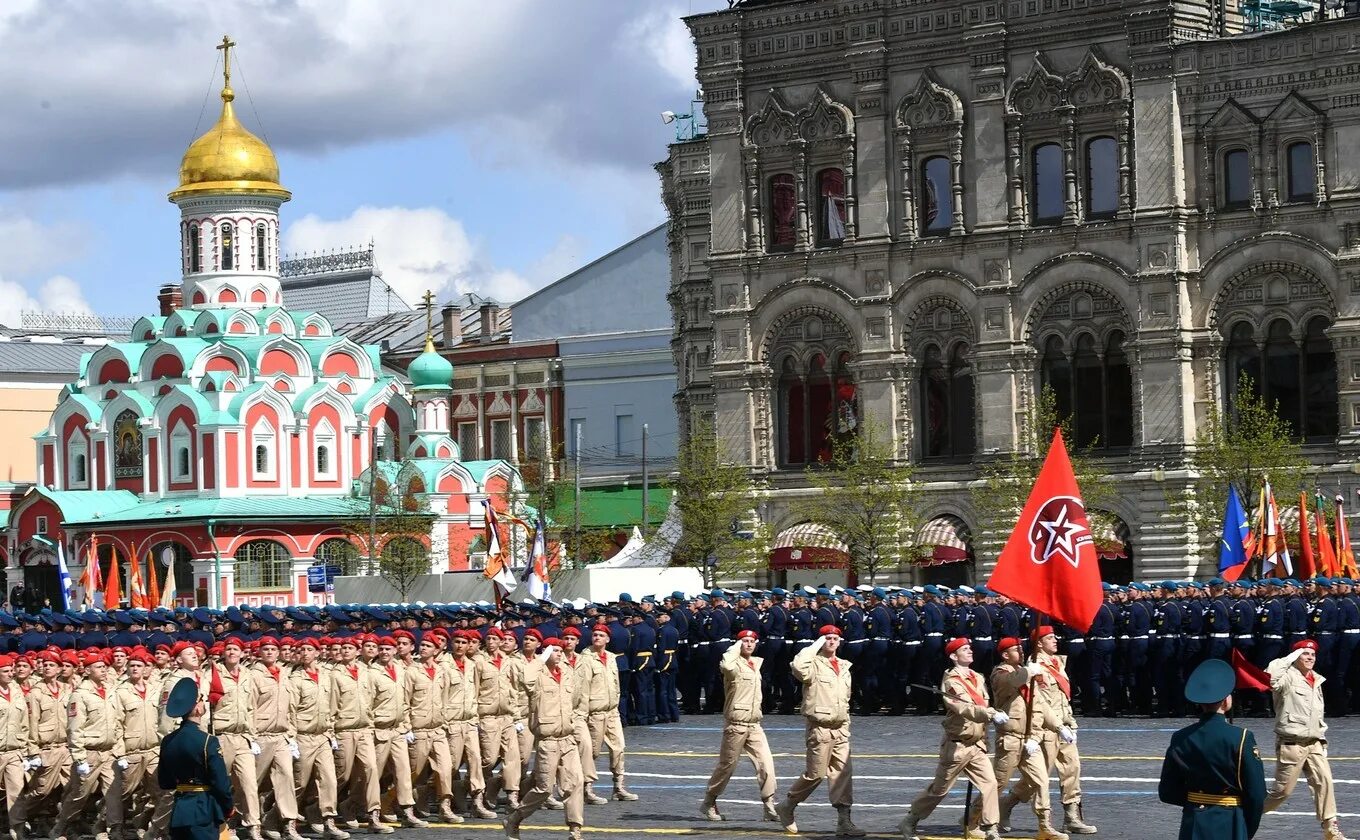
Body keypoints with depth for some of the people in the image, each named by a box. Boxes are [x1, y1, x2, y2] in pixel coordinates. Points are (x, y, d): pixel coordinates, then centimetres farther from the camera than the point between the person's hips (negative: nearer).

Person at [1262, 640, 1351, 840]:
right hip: (1290, 744, -7)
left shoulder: (1316, 681, 15)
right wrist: (1292, 657, -23)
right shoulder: (1288, 677, -10)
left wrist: (1322, 741, 20)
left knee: (1324, 782, -4)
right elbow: (1270, 675, -35)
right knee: (1283, 790, -2)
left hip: (1314, 744, 7)